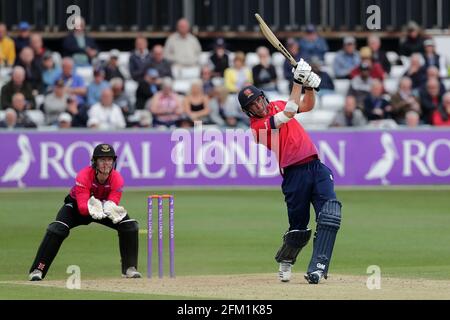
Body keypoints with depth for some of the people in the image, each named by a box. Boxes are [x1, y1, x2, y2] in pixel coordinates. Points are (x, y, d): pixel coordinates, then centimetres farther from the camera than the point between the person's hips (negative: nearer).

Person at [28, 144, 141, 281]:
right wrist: (92, 209, -63)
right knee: (57, 229, -27)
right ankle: (37, 271, -22)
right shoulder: (84, 176, -34)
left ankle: (129, 268, 0)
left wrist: (110, 208, -55)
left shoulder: (117, 179, -24)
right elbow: (82, 207, -40)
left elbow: (114, 203, -31)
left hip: (104, 205, 3)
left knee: (130, 226, -15)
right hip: (76, 205, -3)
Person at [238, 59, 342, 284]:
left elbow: (307, 106, 18)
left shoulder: (276, 106, 16)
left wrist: (309, 85, -1)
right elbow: (290, 112, -18)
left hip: (316, 166, 5)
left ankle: (318, 267, -19)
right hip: (295, 174, -5)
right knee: (298, 228, 0)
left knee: (330, 212, -16)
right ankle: (285, 261, 31)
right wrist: (297, 82, -15)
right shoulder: (257, 126, -8)